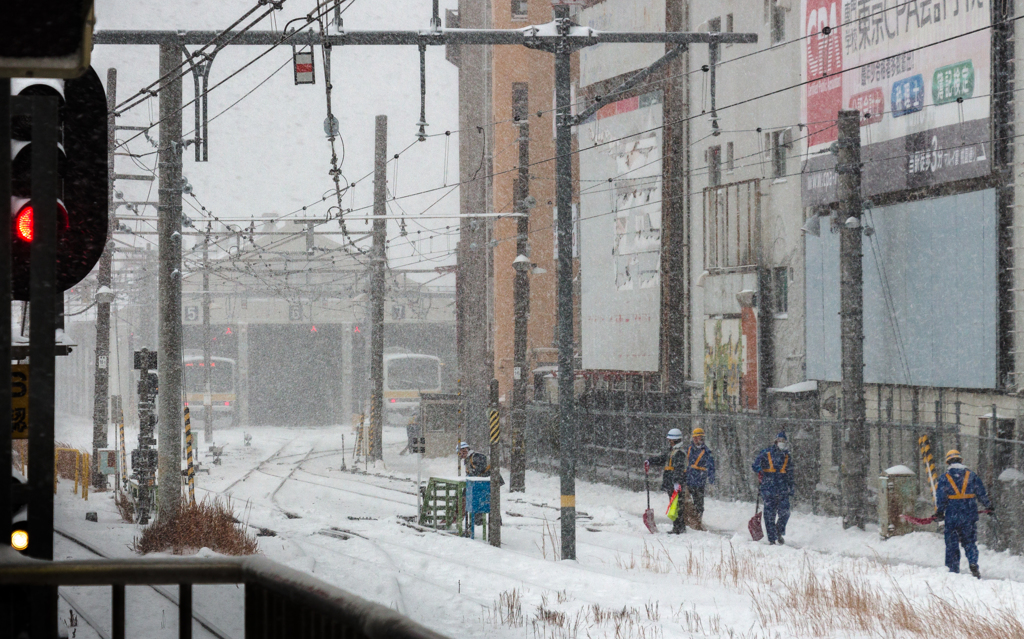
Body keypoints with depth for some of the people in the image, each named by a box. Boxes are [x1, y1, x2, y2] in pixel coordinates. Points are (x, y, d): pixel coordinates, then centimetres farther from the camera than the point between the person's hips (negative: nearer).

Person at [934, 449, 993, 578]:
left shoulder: (944, 479, -3)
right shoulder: (972, 476, 2)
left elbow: (940, 499, -4)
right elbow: (982, 494, 7)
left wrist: (939, 513, 7)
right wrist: (989, 507, 21)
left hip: (951, 517, -2)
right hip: (970, 516, 2)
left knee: (952, 544, 8)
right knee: (970, 542, 9)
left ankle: (953, 569, 8)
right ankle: (973, 564, -13)